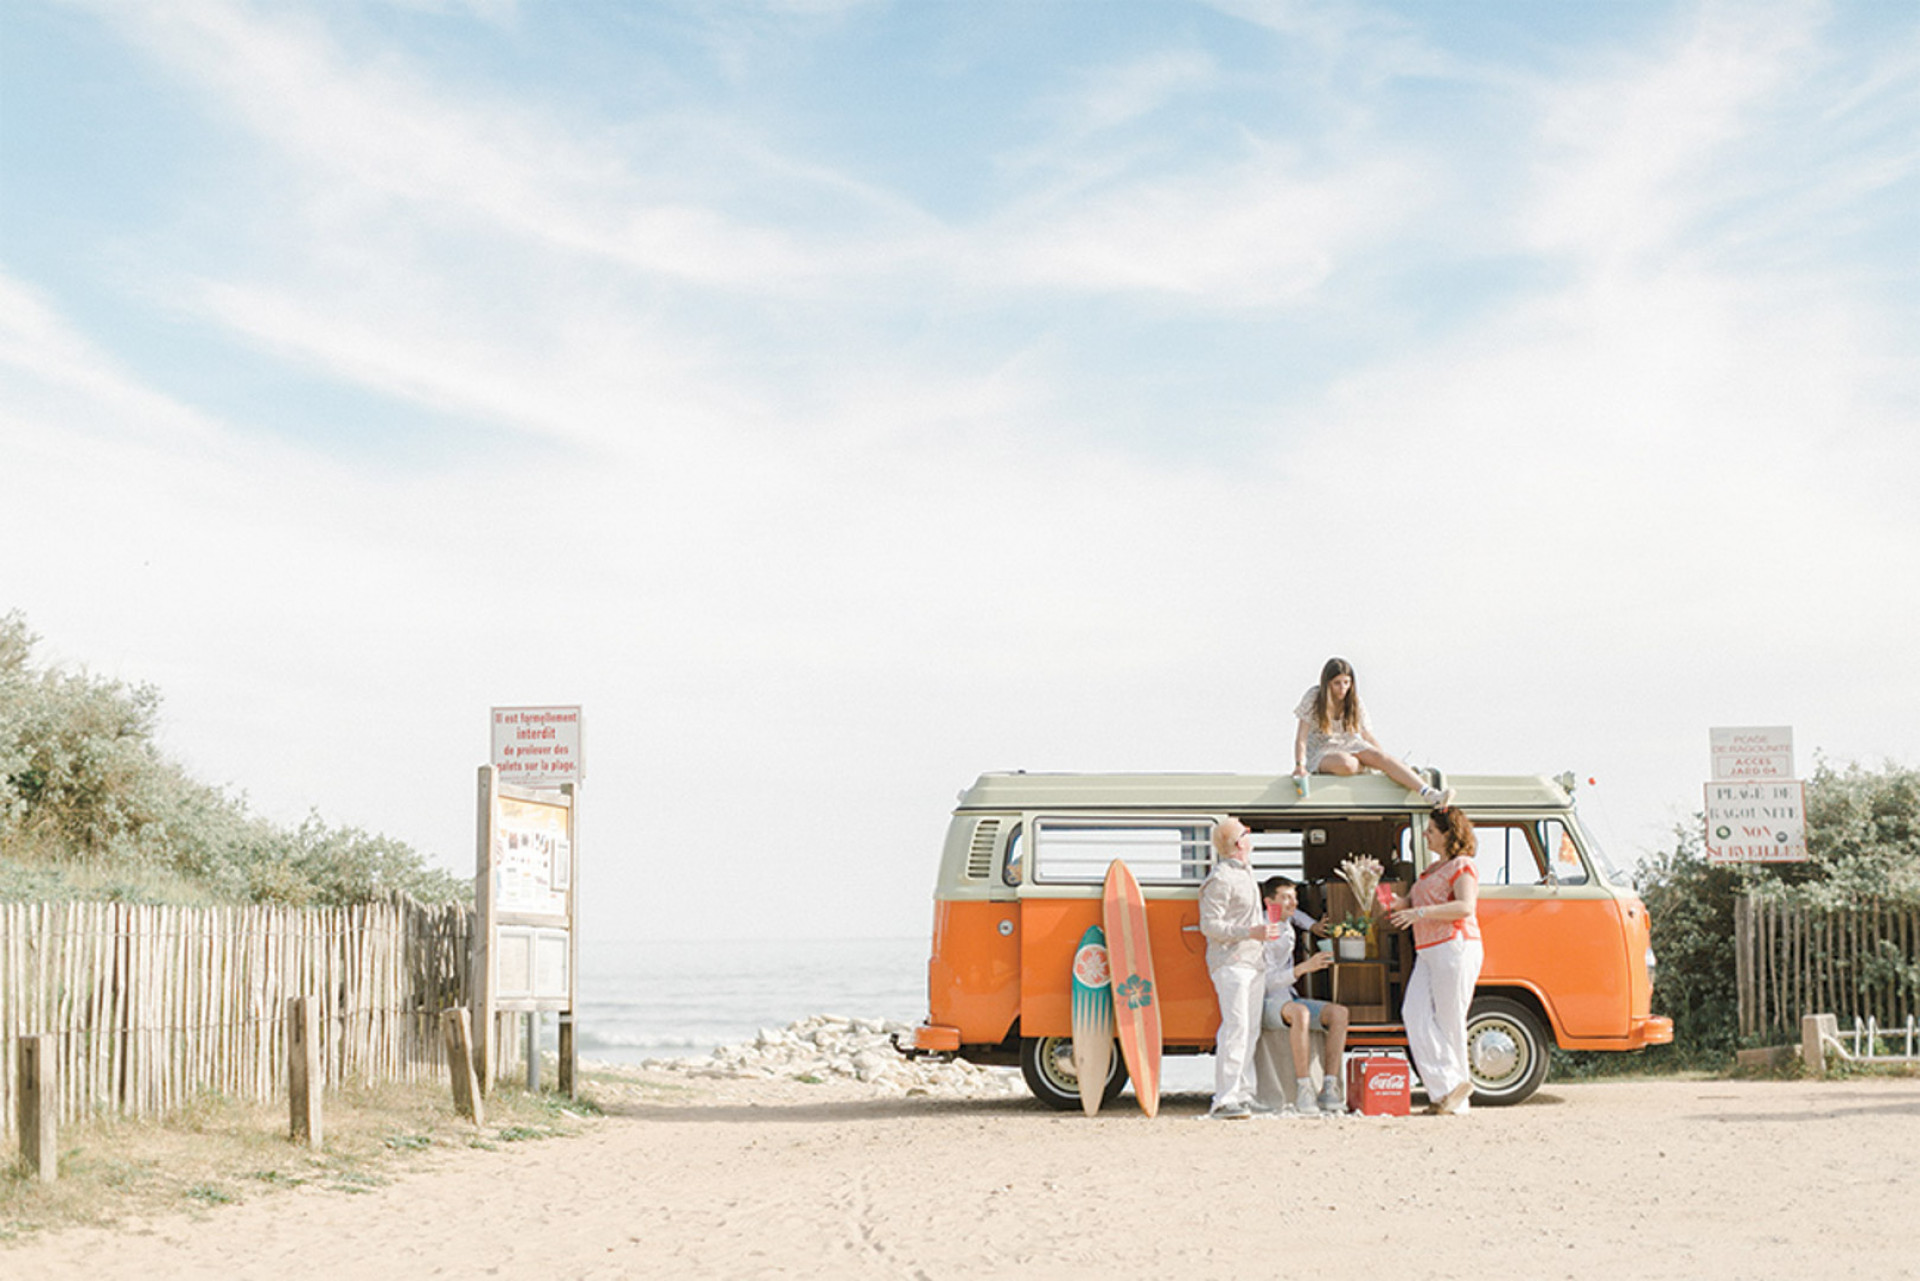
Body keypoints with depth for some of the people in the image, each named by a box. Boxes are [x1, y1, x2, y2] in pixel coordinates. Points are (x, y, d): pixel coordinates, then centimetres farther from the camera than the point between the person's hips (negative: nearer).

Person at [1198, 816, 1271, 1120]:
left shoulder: (1244, 873, 17)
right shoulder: (1220, 879, -14)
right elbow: (1210, 925, -18)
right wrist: (1250, 933, -24)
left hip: (1253, 962, 10)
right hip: (1230, 962, -10)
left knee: (1250, 1029, 11)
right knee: (1235, 1027, -16)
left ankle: (1243, 1094, 17)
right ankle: (1223, 1100, -19)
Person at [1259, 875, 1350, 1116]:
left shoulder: (1285, 922, 10)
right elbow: (1269, 981, -24)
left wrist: (1313, 925, 22)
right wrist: (1304, 967, -34)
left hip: (1288, 1000, 8)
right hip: (1265, 1004, -8)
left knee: (1339, 1013, -15)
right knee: (1299, 1013, -40)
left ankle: (1329, 1089, -23)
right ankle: (1303, 1091, -39)